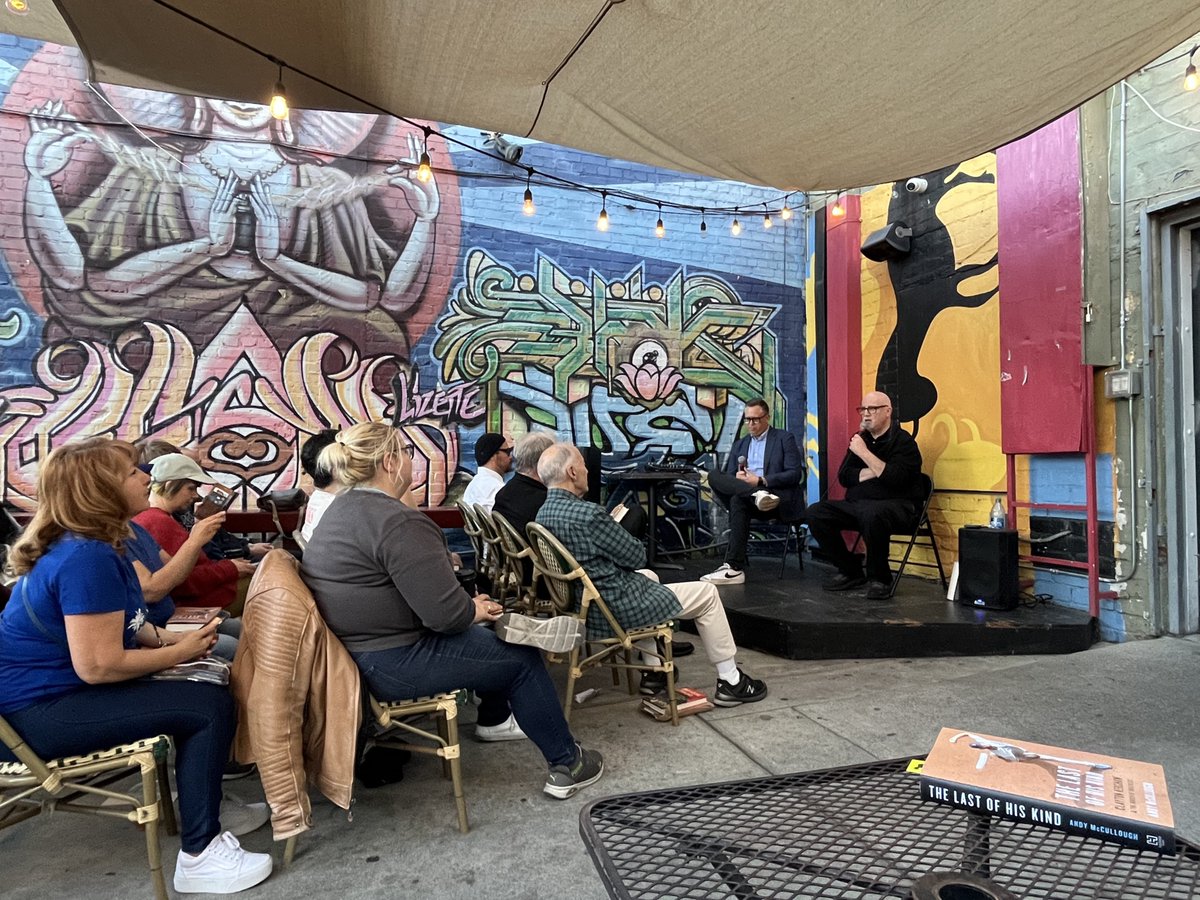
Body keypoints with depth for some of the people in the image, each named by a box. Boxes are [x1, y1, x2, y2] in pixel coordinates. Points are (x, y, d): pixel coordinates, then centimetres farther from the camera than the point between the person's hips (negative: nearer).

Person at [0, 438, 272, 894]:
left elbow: (108, 623, 18)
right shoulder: (88, 558, -26)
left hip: (50, 688, 11)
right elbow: (98, 666, -28)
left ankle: (202, 803, 24)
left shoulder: (90, 545, 7)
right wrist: (180, 652, -13)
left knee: (204, 682, 14)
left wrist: (168, 638, 2)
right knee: (210, 705, -18)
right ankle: (200, 857, -7)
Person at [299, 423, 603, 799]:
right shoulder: (398, 522, -25)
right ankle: (566, 766, 15)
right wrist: (477, 610, -6)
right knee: (522, 657, 2)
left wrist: (469, 604, 10)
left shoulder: (343, 508, 7)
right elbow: (445, 613, -28)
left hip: (358, 646, 10)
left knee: (489, 637, 25)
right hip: (391, 664, -10)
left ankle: (494, 719, 45)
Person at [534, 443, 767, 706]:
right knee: (707, 594, 8)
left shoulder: (543, 514, 1)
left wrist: (611, 525, 3)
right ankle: (730, 682, 19)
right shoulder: (588, 514, -27)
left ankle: (653, 673, 36)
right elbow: (636, 556, -14)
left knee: (648, 577, 36)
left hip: (583, 606, 9)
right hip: (617, 609, -9)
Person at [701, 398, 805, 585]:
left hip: (780, 497, -5)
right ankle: (757, 494, -42)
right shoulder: (739, 444, 24)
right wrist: (737, 477, -9)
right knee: (714, 476, -22)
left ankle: (734, 568, -38)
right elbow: (728, 476, 17)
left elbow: (795, 475, -4)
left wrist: (760, 481, -15)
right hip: (747, 498, 5)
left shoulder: (785, 438, 9)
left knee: (739, 499, -36)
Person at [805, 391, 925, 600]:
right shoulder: (859, 439, 13)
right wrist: (876, 471, -9)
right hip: (857, 505, 7)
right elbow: (844, 476, 5)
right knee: (816, 513, -14)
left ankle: (879, 579, -18)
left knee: (871, 514, -40)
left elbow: (896, 479, -21)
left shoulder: (903, 441, -5)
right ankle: (850, 571, 0)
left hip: (895, 506, -6)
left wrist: (864, 452, -18)